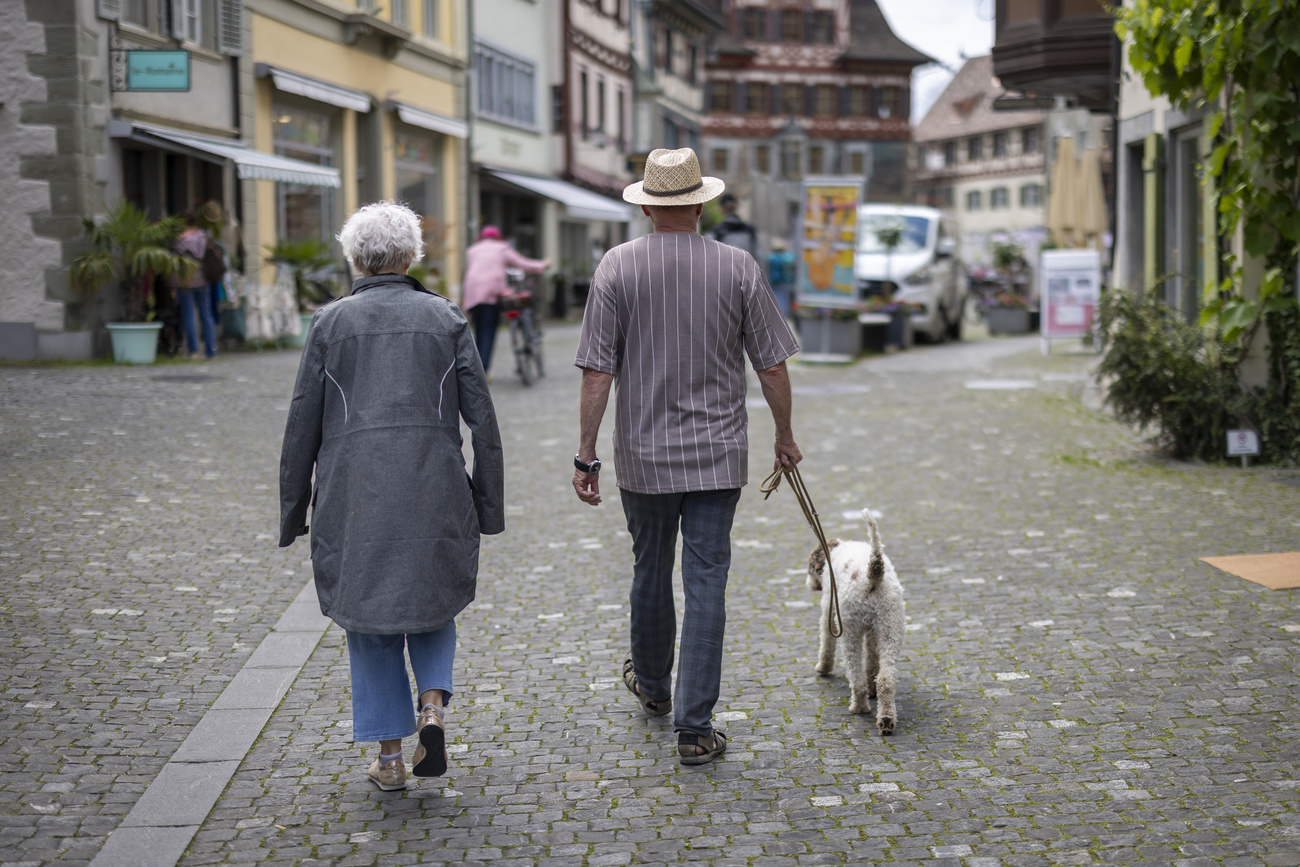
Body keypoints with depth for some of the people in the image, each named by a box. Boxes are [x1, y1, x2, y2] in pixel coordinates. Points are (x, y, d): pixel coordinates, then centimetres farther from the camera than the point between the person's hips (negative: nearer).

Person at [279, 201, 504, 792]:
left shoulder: (330, 323, 2)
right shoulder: (445, 318, 4)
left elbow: (303, 423, 2)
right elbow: (481, 416, 1)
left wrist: (294, 510, 10)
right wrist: (489, 504, 7)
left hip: (355, 490, -1)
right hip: (433, 487, 1)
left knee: (369, 613, 12)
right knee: (430, 598, 21)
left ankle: (389, 756, 13)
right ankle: (433, 707, -3)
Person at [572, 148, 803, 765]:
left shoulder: (617, 266, -7)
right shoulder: (737, 267, -4)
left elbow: (598, 372, -9)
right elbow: (771, 365, -1)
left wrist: (586, 454, -4)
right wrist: (785, 436, 14)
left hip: (644, 453, 1)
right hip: (718, 455, 0)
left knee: (650, 571, 19)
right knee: (706, 582, 1)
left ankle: (652, 685, 41)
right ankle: (694, 726, -1)